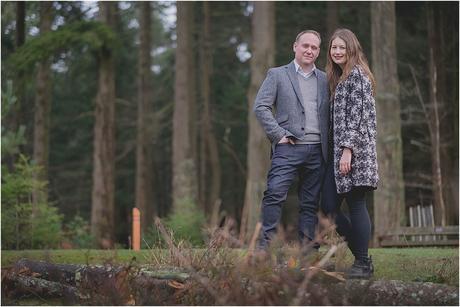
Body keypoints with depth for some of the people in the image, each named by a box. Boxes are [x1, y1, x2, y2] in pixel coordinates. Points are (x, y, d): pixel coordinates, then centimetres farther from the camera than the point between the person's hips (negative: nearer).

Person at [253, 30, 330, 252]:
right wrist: (279, 134, -9)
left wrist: (328, 140, 5)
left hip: (317, 150, 4)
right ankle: (265, 246, -15)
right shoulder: (277, 75, 7)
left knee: (310, 204, 4)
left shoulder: (324, 79, 18)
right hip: (289, 148, -4)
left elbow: (330, 114, 21)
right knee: (274, 195, -17)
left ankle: (307, 249, 8)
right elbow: (261, 107, -1)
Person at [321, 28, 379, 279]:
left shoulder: (356, 75, -7)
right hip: (338, 150, 9)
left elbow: (356, 115, -15)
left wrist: (348, 150, -21)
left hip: (354, 149, -9)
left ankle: (363, 265, 2)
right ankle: (361, 255, 15)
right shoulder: (338, 78, 22)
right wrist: (338, 152, 18)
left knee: (355, 204, -5)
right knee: (328, 206, 4)